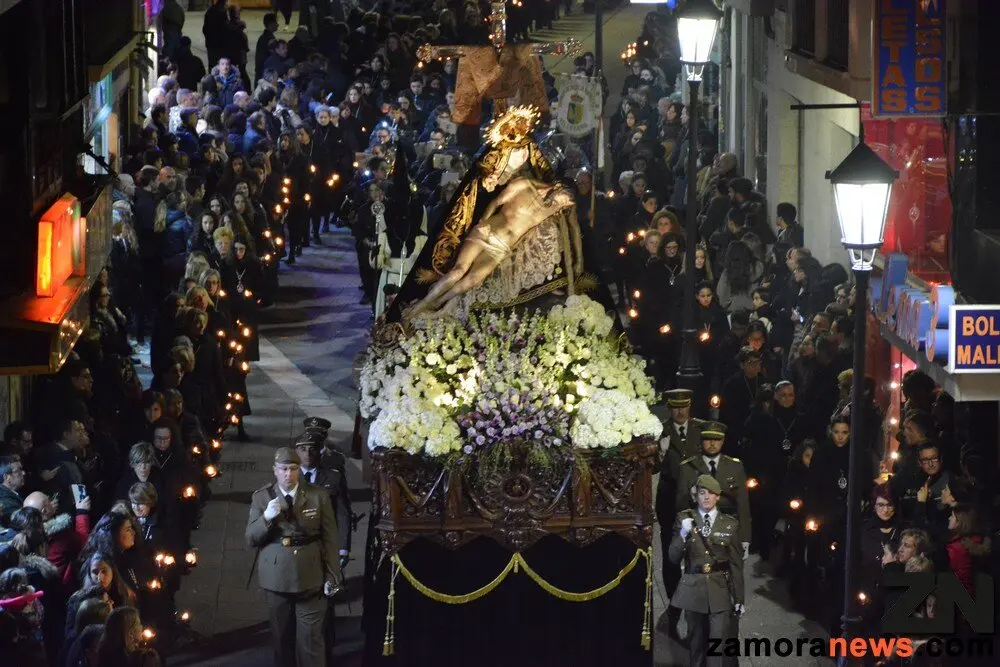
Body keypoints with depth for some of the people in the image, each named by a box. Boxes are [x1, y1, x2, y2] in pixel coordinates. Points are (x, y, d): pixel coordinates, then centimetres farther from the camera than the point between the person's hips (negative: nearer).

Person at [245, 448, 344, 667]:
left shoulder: (319, 496, 0)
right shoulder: (261, 497, 2)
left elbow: (330, 540, 2)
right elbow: (251, 539, 0)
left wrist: (332, 576, -2)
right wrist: (267, 517, -18)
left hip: (310, 578, -1)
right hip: (276, 578, 1)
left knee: (311, 638, -2)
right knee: (281, 638, 8)